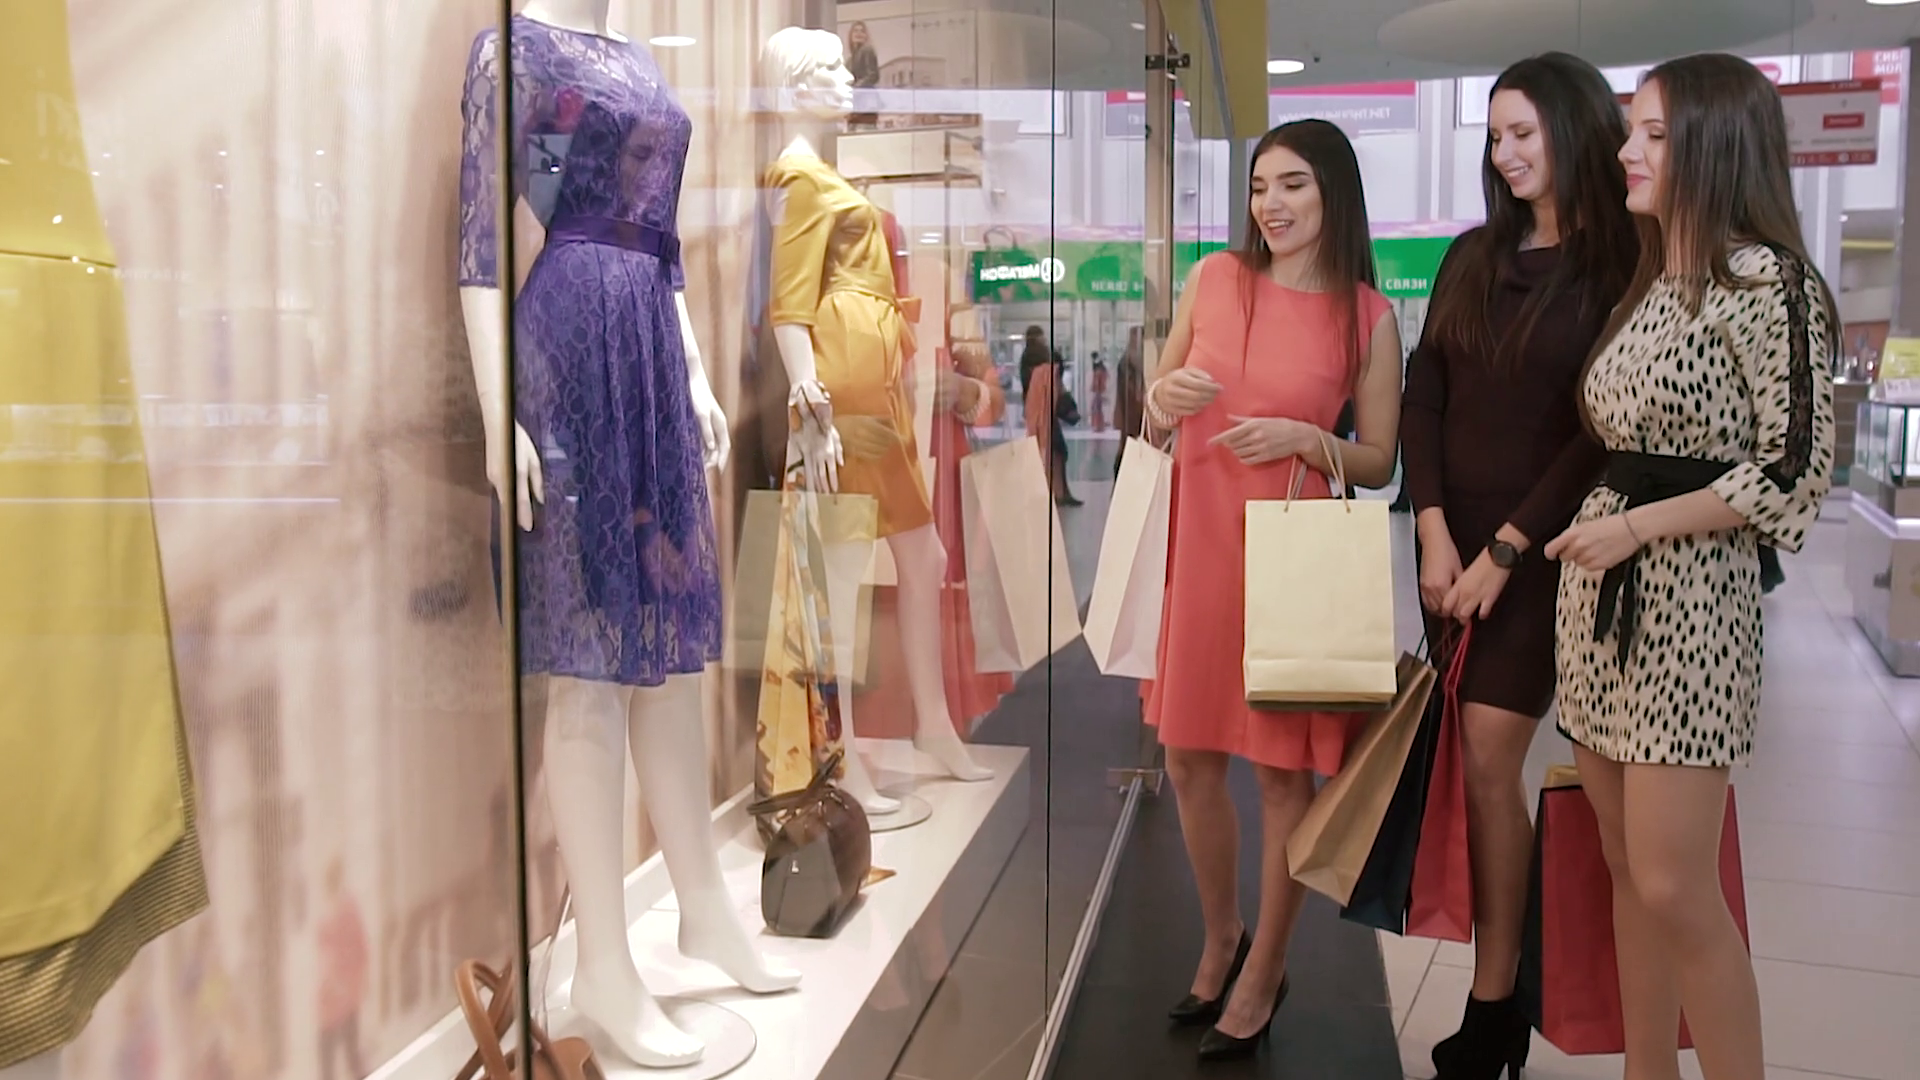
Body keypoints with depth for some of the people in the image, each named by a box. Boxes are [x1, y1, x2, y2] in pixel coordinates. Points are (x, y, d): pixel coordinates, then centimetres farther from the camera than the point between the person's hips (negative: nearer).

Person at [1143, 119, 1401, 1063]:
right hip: (1197, 537, 3)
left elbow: (1378, 462, 4)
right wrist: (1164, 398, -8)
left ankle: (1264, 969, 26)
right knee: (1189, 759, 11)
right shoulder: (1214, 279, 5)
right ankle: (1220, 940, 35)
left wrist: (1305, 439, -14)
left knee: (1283, 765, 5)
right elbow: (1157, 414, 15)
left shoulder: (1368, 317, -1)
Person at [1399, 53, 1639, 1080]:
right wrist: (1435, 534, -7)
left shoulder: (1621, 267, -4)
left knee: (1488, 758, -8)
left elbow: (1603, 436, -9)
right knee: (1475, 762, 5)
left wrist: (1504, 551, -12)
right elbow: (1422, 399, 4)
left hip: (1540, 546, -4)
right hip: (1451, 540, 5)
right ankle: (1501, 983, 18)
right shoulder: (1472, 258, 11)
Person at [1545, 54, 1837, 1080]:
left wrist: (1638, 527, -12)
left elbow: (1797, 471, -12)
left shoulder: (1766, 280, -8)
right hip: (1600, 587, 7)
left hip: (1689, 591, -7)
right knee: (1626, 870, 11)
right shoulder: (1646, 284, 15)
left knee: (1673, 887, -6)